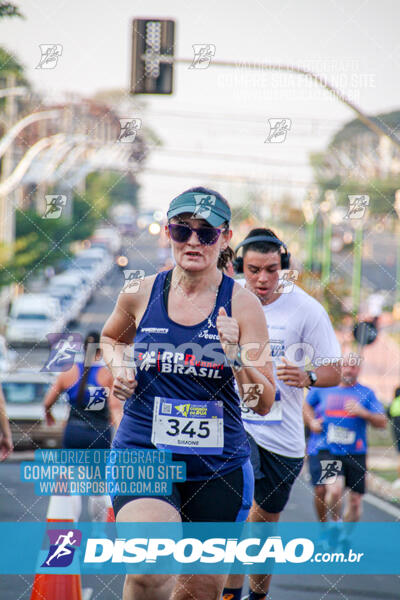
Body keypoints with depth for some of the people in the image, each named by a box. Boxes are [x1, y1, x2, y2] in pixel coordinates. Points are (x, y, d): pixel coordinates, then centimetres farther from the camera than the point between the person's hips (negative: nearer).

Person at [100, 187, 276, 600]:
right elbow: (110, 338, 25)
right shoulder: (140, 295, 1)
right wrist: (118, 366, 4)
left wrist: (237, 357, -23)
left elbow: (264, 404, -6)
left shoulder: (242, 304, -3)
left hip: (218, 462, 1)